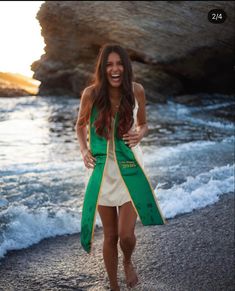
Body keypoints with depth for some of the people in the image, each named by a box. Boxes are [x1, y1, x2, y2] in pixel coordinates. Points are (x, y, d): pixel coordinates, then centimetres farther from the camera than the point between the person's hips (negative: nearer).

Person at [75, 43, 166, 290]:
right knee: (110, 236, 9)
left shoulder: (136, 90, -7)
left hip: (130, 168, 0)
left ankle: (128, 262, 32)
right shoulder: (91, 93, -9)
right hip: (102, 168, 0)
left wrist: (140, 134, -13)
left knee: (126, 235, -6)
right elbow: (80, 125, 8)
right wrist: (84, 150, -7)